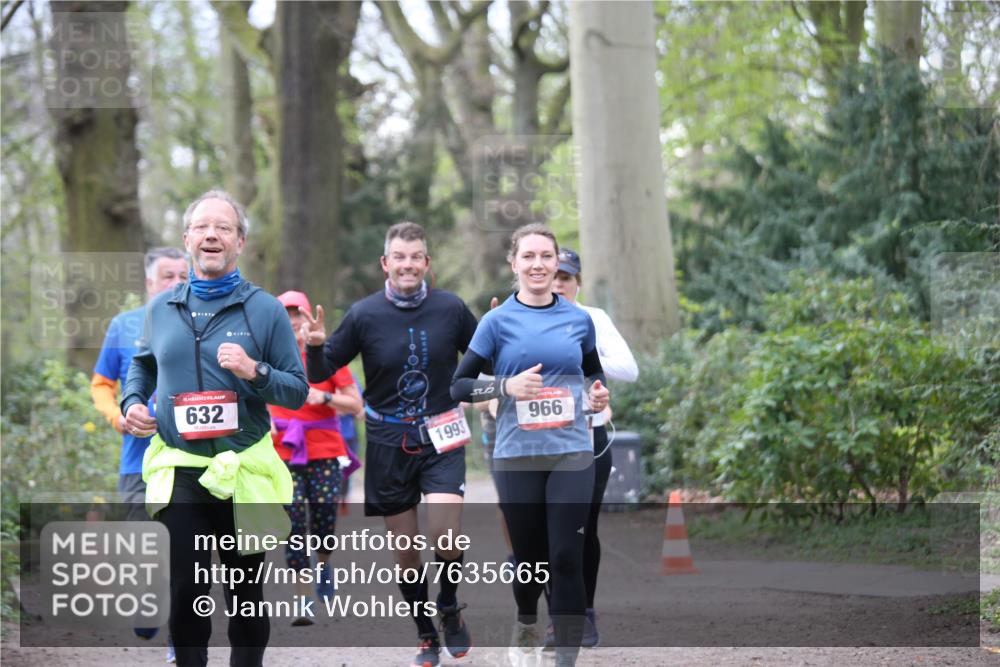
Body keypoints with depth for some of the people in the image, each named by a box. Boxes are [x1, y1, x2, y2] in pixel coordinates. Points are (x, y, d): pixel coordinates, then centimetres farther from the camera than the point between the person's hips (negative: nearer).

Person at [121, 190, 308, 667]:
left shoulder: (265, 309, -1)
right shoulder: (161, 308, 7)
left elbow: (297, 392, -1)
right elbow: (142, 363, 26)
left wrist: (256, 372, -19)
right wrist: (132, 402, 6)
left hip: (244, 471, -1)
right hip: (179, 470, 1)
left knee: (245, 591, 9)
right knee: (186, 591, -4)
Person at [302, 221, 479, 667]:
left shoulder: (451, 309, -4)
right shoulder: (364, 315, -5)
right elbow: (321, 374, 1)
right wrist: (316, 346, -20)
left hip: (441, 437, -1)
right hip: (387, 442, 1)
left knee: (447, 535, -18)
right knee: (405, 550, 7)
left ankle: (450, 609, 11)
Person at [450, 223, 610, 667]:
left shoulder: (578, 319, 6)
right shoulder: (498, 321, -1)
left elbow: (594, 372, 23)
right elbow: (459, 386, 0)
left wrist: (597, 394, 0)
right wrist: (506, 386, -17)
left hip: (572, 453, 1)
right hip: (517, 455, -1)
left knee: (567, 557, -7)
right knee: (529, 556, 10)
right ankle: (526, 630, 39)